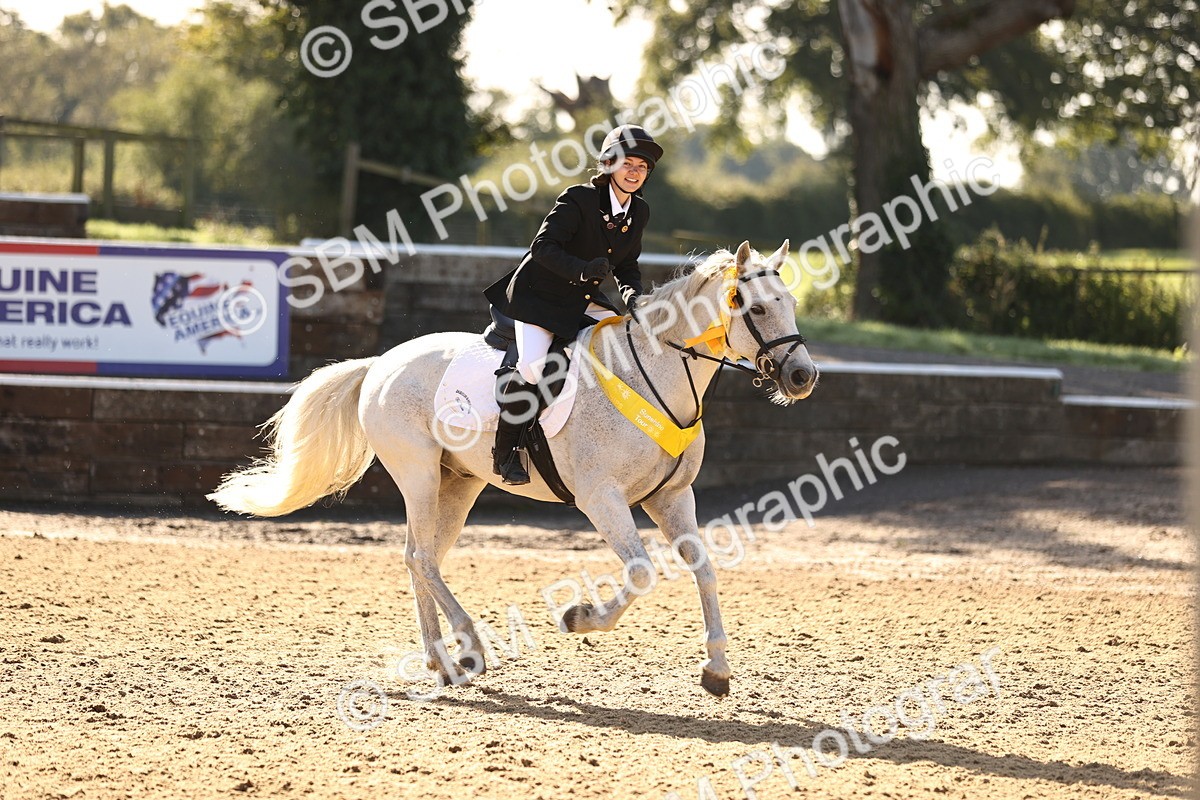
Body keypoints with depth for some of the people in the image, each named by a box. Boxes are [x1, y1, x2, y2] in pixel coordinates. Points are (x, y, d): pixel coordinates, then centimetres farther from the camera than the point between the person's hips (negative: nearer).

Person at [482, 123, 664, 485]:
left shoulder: (639, 212, 3)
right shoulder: (578, 200, -18)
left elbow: (627, 265, 12)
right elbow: (543, 246, -24)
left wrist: (632, 293, -10)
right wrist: (583, 269, -39)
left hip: (586, 301, 7)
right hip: (539, 295, -7)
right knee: (532, 366, -25)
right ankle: (505, 451, -10)